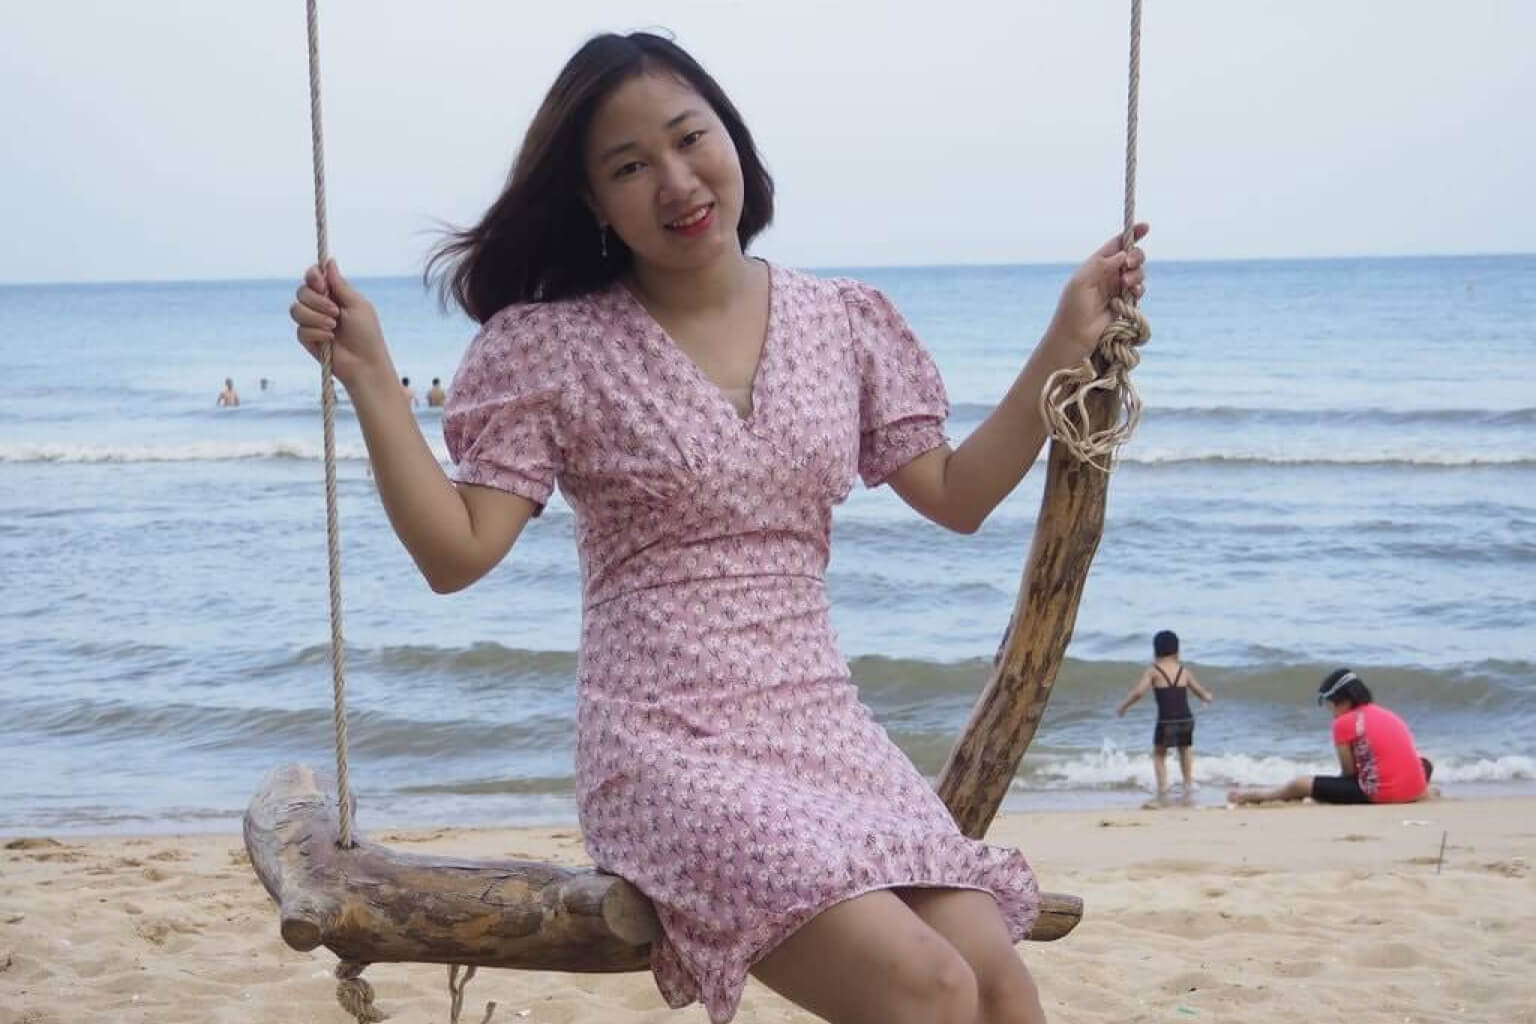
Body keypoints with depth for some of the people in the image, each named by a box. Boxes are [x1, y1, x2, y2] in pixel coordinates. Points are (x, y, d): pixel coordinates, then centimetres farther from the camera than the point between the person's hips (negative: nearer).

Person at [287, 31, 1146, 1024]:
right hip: (674, 748, -4)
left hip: (827, 727, 5)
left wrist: (1067, 344, 8)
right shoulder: (555, 345, -2)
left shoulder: (844, 322, 9)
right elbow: (456, 552, -7)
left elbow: (957, 496, 13)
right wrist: (368, 374, -15)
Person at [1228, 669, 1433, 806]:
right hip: (1415, 789, 6)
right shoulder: (1387, 714, 18)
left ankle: (1253, 796, 30)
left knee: (1301, 784, 9)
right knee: (1425, 763, 42)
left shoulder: (1344, 722, -2)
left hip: (1381, 794, -6)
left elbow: (1349, 771, 2)